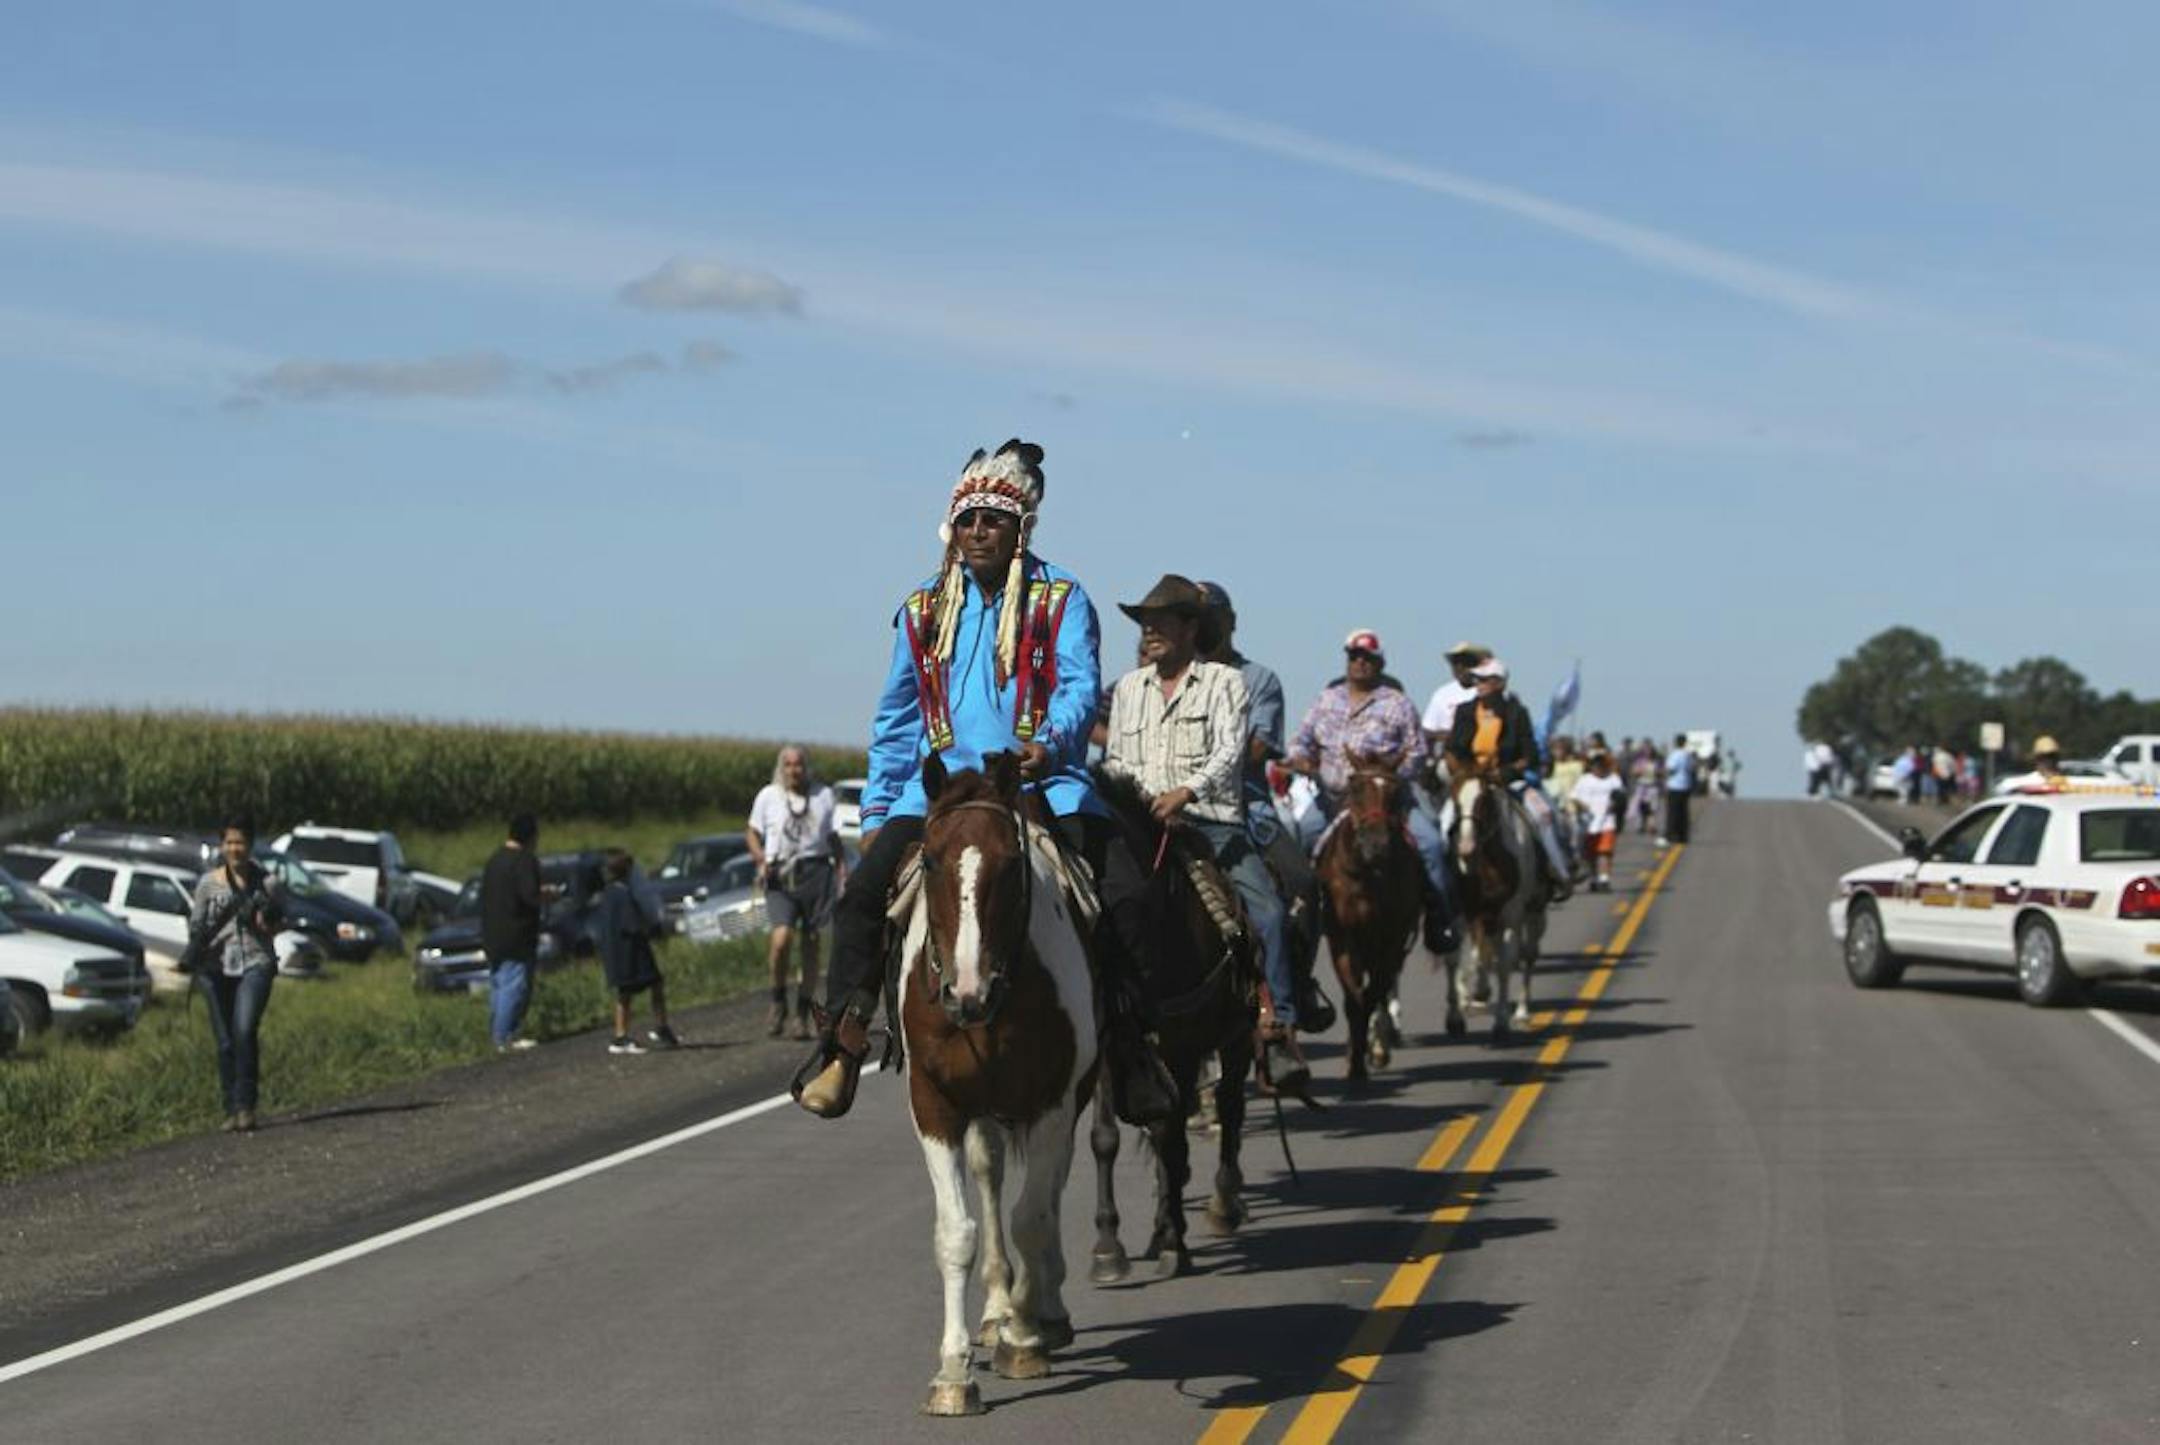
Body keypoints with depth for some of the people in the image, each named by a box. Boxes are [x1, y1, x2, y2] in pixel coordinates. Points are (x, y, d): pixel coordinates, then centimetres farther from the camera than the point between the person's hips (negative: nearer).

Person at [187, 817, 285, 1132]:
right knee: (225, 1042, 2)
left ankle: (245, 1105, -15)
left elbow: (276, 926, 17)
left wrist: (266, 924, -6)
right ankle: (232, 1110, 11)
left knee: (245, 1031, -20)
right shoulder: (208, 884, 6)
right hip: (217, 967, 2)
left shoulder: (268, 884, 5)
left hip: (256, 964, -2)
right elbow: (195, 927, 9)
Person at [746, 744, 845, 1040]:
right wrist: (761, 860, -3)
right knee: (782, 938, -21)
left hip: (816, 871, 2)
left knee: (811, 944, 3)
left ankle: (803, 1015, 14)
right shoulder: (768, 796, 6)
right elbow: (752, 831, 14)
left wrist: (841, 868, 7)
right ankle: (778, 1000, 2)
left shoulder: (823, 795, 10)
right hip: (780, 875, -2)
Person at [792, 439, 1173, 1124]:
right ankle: (842, 1039, -4)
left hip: (1043, 779, -2)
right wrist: (876, 810, 15)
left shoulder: (1061, 598, 5)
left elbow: (1080, 687, -8)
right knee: (861, 893, -16)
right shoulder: (924, 612, 14)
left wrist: (1052, 745, -29)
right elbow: (896, 720, 20)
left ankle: (1124, 1038, -4)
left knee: (1127, 897, -19)